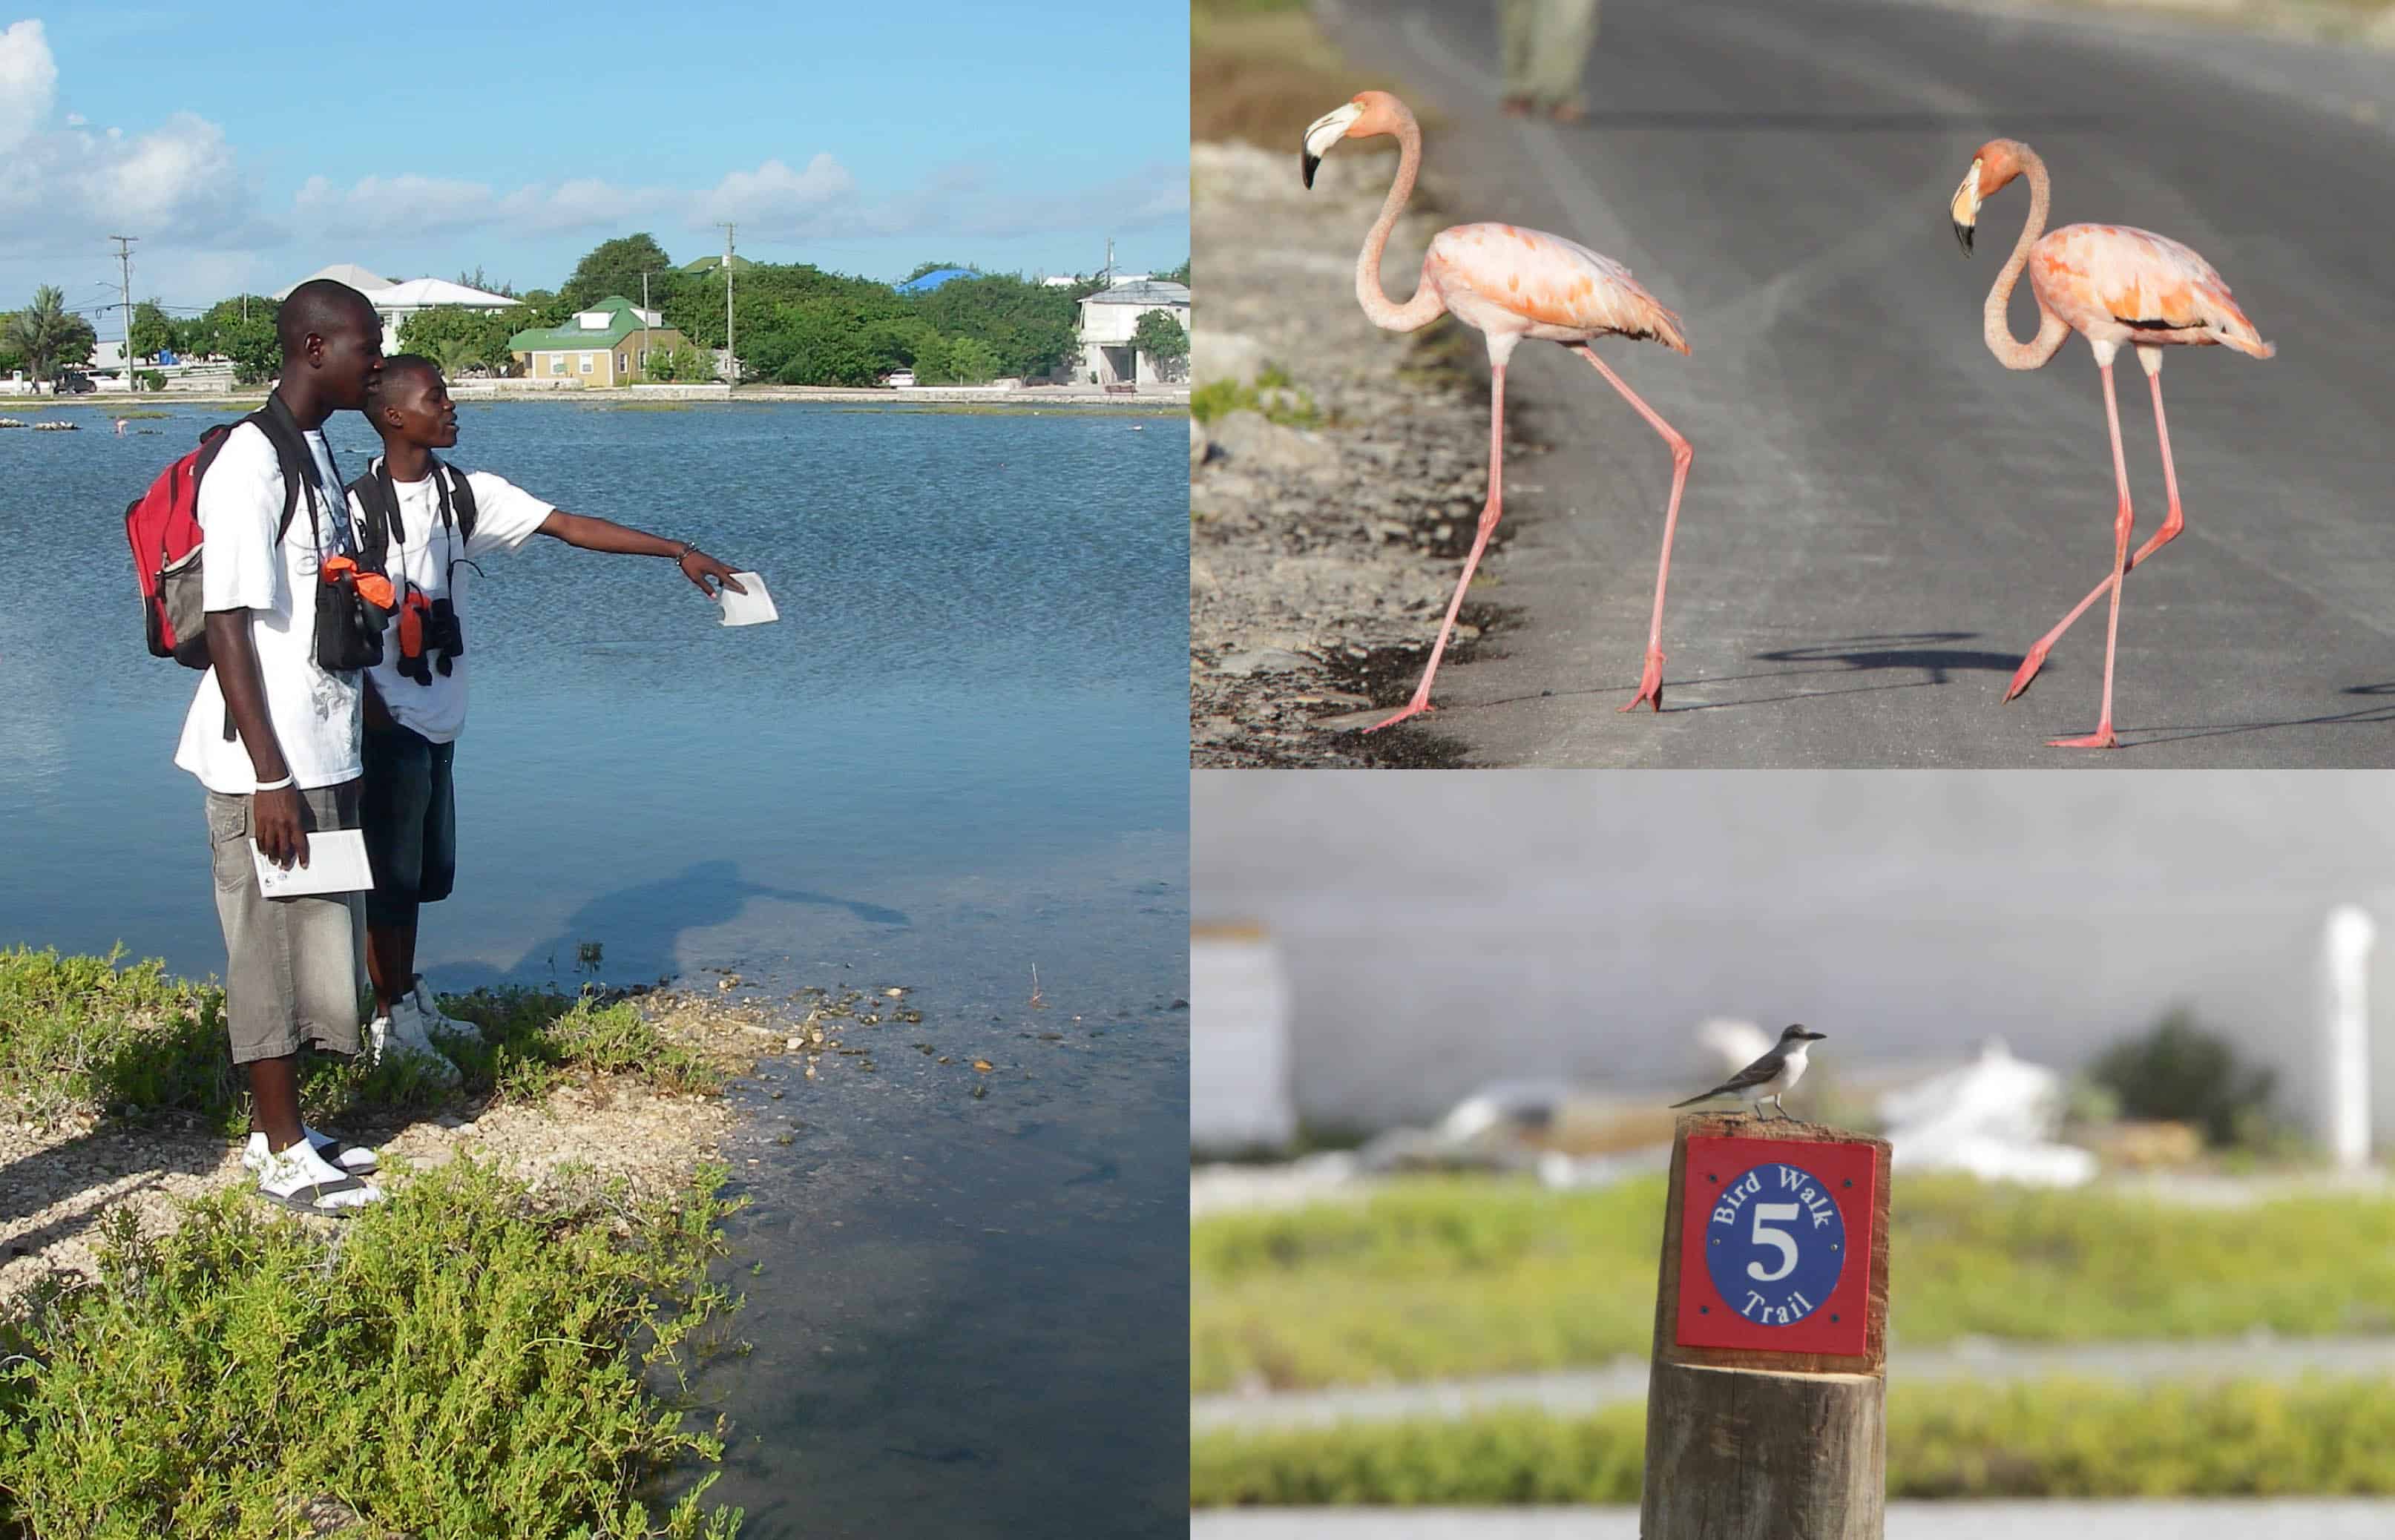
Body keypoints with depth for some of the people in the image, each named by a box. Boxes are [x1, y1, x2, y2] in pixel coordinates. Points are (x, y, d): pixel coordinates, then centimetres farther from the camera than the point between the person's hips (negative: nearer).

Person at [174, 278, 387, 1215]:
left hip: (322, 753, 9)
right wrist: (270, 778, -21)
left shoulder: (316, 453, 13)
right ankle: (283, 1155, 9)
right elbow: (227, 626, -20)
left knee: (311, 943, 15)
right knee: (272, 951, 0)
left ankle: (278, 1128, 26)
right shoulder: (251, 462, -17)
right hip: (269, 762, -9)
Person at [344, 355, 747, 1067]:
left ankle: (411, 1001, 30)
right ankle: (391, 1021, 9)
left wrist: (678, 551, -3)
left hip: (438, 721, 7)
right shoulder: (359, 508, -14)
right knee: (390, 876, -1)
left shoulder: (467, 494, 5)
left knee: (426, 872, 17)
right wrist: (374, 716, -15)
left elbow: (567, 525, 2)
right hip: (388, 724, -7)